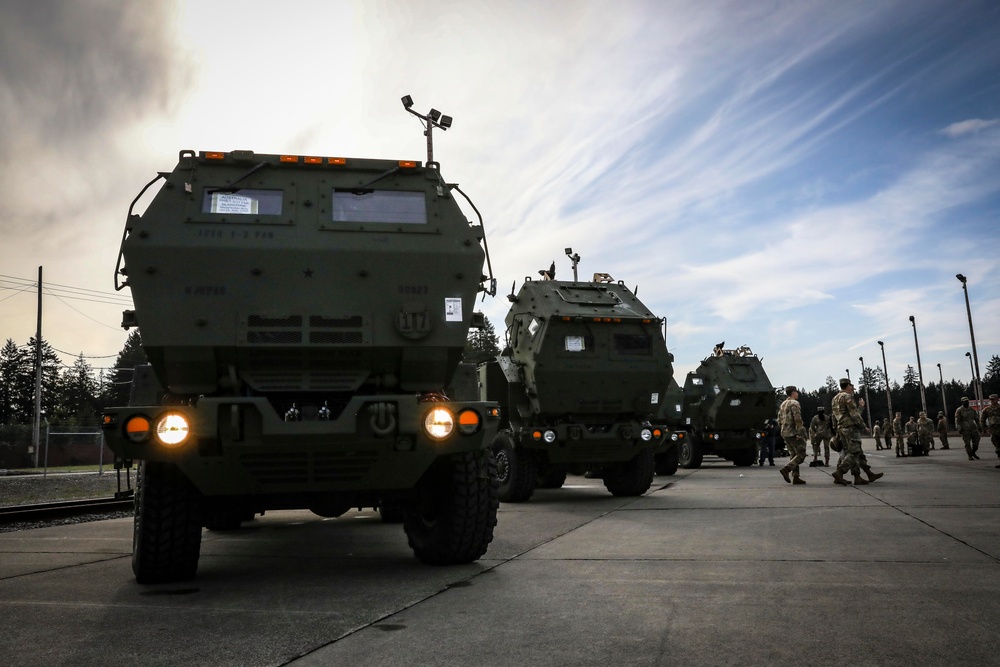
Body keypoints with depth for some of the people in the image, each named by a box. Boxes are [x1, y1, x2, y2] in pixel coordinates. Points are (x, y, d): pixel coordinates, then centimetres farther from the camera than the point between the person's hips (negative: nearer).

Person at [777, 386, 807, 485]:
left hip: (785, 434, 9)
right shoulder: (794, 403, -11)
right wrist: (799, 433, -22)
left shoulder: (783, 404, 16)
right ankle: (786, 469, -19)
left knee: (793, 455, 11)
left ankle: (795, 477, 7)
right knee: (801, 454, -5)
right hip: (794, 433, -9)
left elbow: (779, 420, 19)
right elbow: (797, 419, -20)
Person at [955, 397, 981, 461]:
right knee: (967, 443, -3)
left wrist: (979, 427, 15)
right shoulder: (959, 410, -5)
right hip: (965, 429, -5)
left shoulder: (972, 410, 11)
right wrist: (959, 429, -16)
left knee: (976, 441, 3)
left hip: (973, 428, 5)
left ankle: (973, 453, 24)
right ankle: (970, 456, 5)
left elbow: (976, 419, 18)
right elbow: (957, 420, -9)